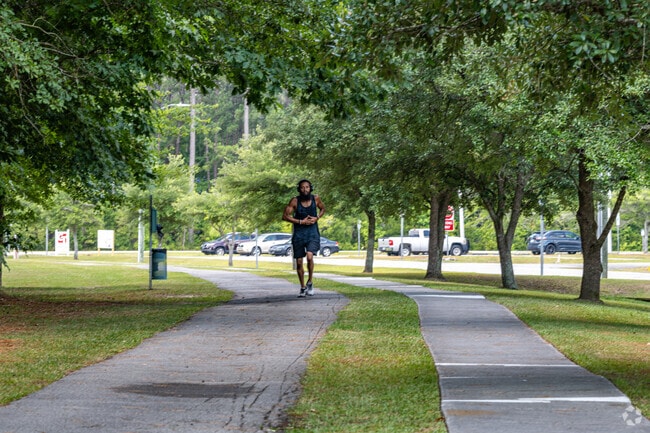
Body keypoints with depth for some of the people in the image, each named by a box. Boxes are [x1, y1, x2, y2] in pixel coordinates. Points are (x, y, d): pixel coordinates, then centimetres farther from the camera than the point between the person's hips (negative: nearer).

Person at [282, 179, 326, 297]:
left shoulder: (316, 199, -4)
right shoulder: (295, 201, -9)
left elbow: (322, 209, 16)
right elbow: (285, 216, -9)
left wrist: (317, 218, -4)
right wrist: (301, 222, -15)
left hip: (312, 233, -1)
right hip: (299, 234, 1)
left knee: (309, 256, -24)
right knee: (299, 262, 5)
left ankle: (310, 282, -5)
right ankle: (303, 287, 23)